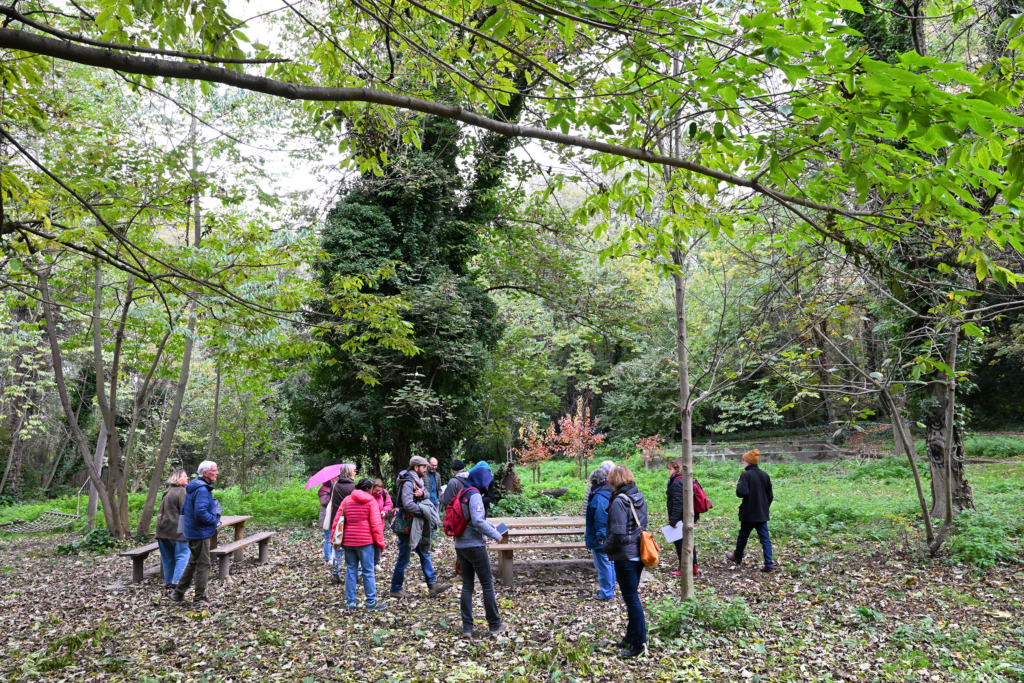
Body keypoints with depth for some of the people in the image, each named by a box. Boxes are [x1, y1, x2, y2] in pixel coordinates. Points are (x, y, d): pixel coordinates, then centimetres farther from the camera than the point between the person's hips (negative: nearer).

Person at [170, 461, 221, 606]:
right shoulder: (202, 490, -22)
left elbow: (183, 509, 19)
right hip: (201, 533, -10)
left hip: (192, 532, 10)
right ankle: (199, 598, 7)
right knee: (203, 565, -1)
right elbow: (200, 513, -31)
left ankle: (178, 593, 30)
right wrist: (215, 520, -16)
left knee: (193, 563, 21)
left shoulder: (193, 488, 12)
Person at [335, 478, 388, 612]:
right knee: (368, 571, 3)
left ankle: (350, 603, 13)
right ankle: (371, 602, 8)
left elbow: (337, 521, 6)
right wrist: (380, 542, -3)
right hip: (365, 541, -4)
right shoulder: (371, 501, -4)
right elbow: (376, 524, -9)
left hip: (348, 541, 4)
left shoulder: (347, 500, 8)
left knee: (350, 571, 11)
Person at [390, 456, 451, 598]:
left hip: (416, 526, 10)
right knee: (404, 559, 1)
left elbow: (427, 493, 6)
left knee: (424, 553, 10)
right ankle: (395, 590, 13)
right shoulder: (408, 482, -19)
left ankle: (432, 585, 15)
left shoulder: (416, 480, 13)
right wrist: (424, 512, -24)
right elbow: (408, 504, -30)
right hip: (406, 526, -10)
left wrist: (422, 493, -17)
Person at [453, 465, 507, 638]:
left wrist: (489, 526, 18)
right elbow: (477, 521, -24)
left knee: (467, 586, 11)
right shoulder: (474, 494, -15)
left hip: (460, 545, 8)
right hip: (474, 546, -8)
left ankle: (467, 628, 12)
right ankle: (495, 626, 12)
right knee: (487, 584, 4)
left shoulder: (462, 494, 11)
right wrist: (495, 535, -13)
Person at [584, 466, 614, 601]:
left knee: (603, 564, 0)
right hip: (610, 537, 10)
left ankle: (606, 593, 9)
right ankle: (610, 589, 33)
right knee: (609, 562, 20)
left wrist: (600, 537, -19)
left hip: (601, 539, -10)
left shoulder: (600, 496, -22)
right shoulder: (610, 493, 7)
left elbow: (601, 518, -25)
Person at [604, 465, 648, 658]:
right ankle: (632, 636, 31)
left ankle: (638, 643, 8)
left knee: (631, 599, 1)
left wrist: (607, 547, -6)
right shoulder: (640, 498, 6)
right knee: (632, 597, 19)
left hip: (625, 557, -8)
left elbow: (618, 533, -23)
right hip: (639, 553, 8)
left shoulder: (619, 501, -20)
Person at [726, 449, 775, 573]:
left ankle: (737, 557, 35)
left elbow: (742, 493, -26)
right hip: (762, 514, 5)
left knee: (743, 536, 15)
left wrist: (738, 485, -6)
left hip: (749, 514, -5)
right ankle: (769, 565, -1)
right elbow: (770, 495, 10)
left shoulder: (746, 475, -16)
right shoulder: (765, 475, 4)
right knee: (765, 539, 5)